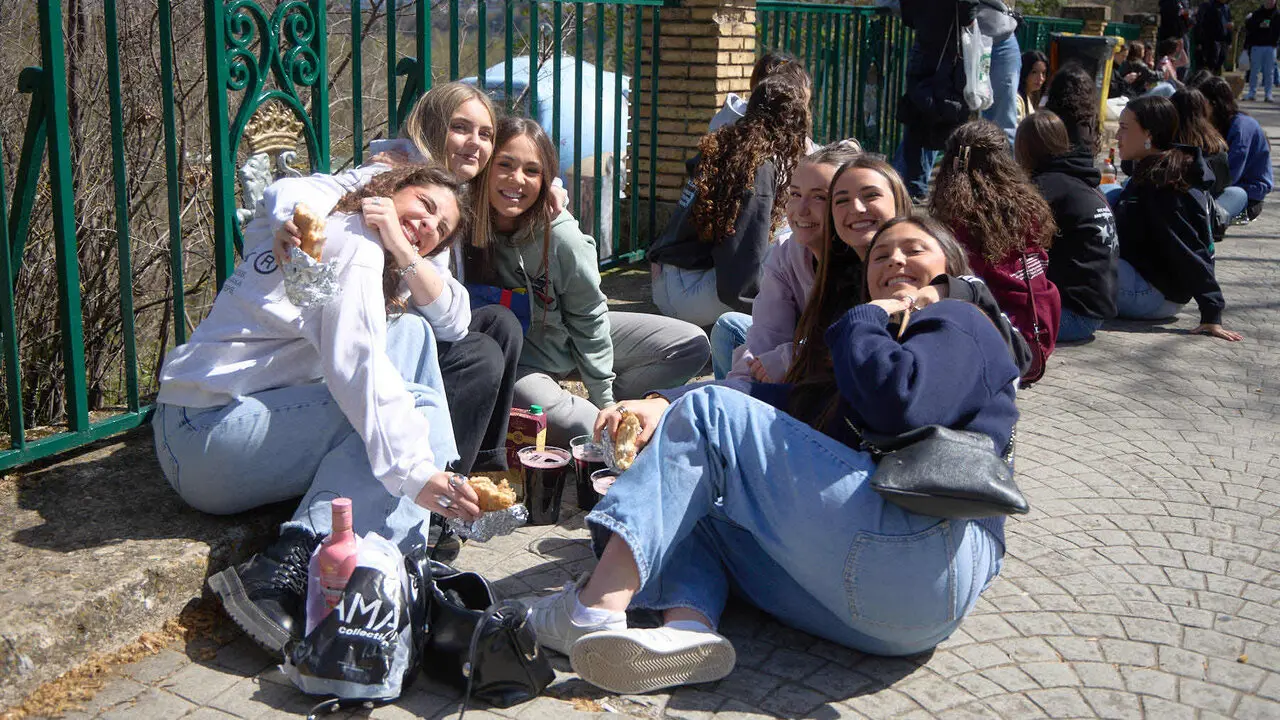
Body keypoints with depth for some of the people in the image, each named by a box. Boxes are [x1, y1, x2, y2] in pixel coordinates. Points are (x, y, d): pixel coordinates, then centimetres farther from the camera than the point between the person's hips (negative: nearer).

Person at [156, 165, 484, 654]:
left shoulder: (317, 225, 21)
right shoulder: (355, 246, -9)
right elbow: (355, 366, -24)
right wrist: (414, 471, -30)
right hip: (209, 438, -10)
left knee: (411, 331, 9)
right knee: (418, 407, -20)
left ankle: (419, 528, -1)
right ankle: (286, 574, -29)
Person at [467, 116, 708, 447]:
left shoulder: (561, 236, -22)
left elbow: (588, 316, -9)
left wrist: (605, 400, -6)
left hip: (569, 341, 3)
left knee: (693, 345, -4)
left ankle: (595, 404, 5)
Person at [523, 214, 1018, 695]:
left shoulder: (957, 323, 10)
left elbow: (901, 401, -15)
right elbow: (782, 399, 17)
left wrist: (862, 320, 5)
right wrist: (665, 405, 1)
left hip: (921, 557, -9)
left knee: (710, 413, -9)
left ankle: (595, 608, -22)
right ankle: (687, 629, -21)